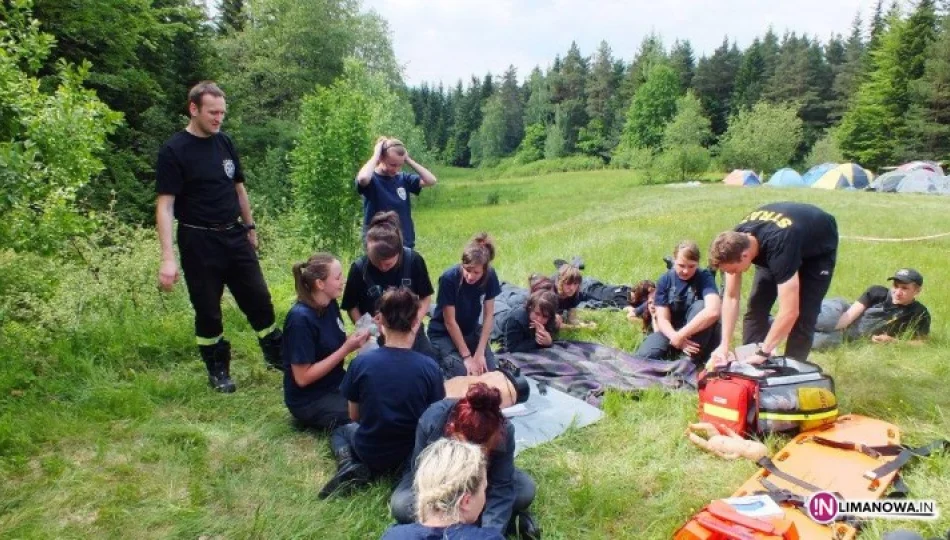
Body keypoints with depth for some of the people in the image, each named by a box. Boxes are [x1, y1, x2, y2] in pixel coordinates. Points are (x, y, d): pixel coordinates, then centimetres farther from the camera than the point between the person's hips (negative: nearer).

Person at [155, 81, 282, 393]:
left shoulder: (224, 143, 6)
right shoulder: (174, 151, -11)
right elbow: (165, 204, -15)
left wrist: (250, 228, 18)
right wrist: (168, 257, -23)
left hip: (234, 236, 5)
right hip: (199, 241, -5)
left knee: (259, 299, 8)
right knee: (208, 310, 7)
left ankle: (276, 355, 25)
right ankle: (218, 369, 25)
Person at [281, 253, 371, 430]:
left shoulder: (330, 304, -2)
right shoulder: (301, 318, -25)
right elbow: (302, 378, -23)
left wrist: (355, 340, -11)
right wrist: (347, 349, -24)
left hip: (335, 384, 7)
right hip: (309, 400, -7)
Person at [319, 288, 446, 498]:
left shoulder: (361, 362, -17)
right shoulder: (429, 367, -18)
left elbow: (354, 416, -3)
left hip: (369, 452, 0)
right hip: (414, 453, 0)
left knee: (340, 430, 34)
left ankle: (349, 464, 1)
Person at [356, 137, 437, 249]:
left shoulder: (402, 178, 4)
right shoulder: (371, 180, -10)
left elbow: (431, 180, -3)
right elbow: (362, 178, -35)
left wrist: (408, 160, -6)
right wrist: (375, 155, -19)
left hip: (406, 245, 5)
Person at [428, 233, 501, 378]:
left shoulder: (490, 276, -18)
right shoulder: (449, 278, -29)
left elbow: (488, 315, -11)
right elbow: (450, 322, -22)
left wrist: (480, 353, -15)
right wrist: (467, 356, -20)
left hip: (471, 330, 4)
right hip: (444, 333, -4)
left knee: (490, 372, -11)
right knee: (464, 374, -22)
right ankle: (442, 358, 8)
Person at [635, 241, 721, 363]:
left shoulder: (704, 277, -17)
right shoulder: (665, 280, -8)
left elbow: (713, 311, -36)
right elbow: (663, 319, -13)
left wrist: (681, 335, -37)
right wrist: (675, 337, -35)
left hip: (700, 333, -1)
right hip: (672, 330, 1)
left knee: (700, 306, -33)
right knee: (644, 356, -26)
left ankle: (692, 360, -22)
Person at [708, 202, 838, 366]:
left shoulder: (779, 247, -46)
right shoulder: (736, 242, -27)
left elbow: (789, 312, -45)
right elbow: (731, 297, -18)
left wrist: (763, 352, -37)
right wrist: (724, 345, -23)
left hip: (818, 249, -5)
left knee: (803, 315, -15)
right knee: (756, 306, -4)